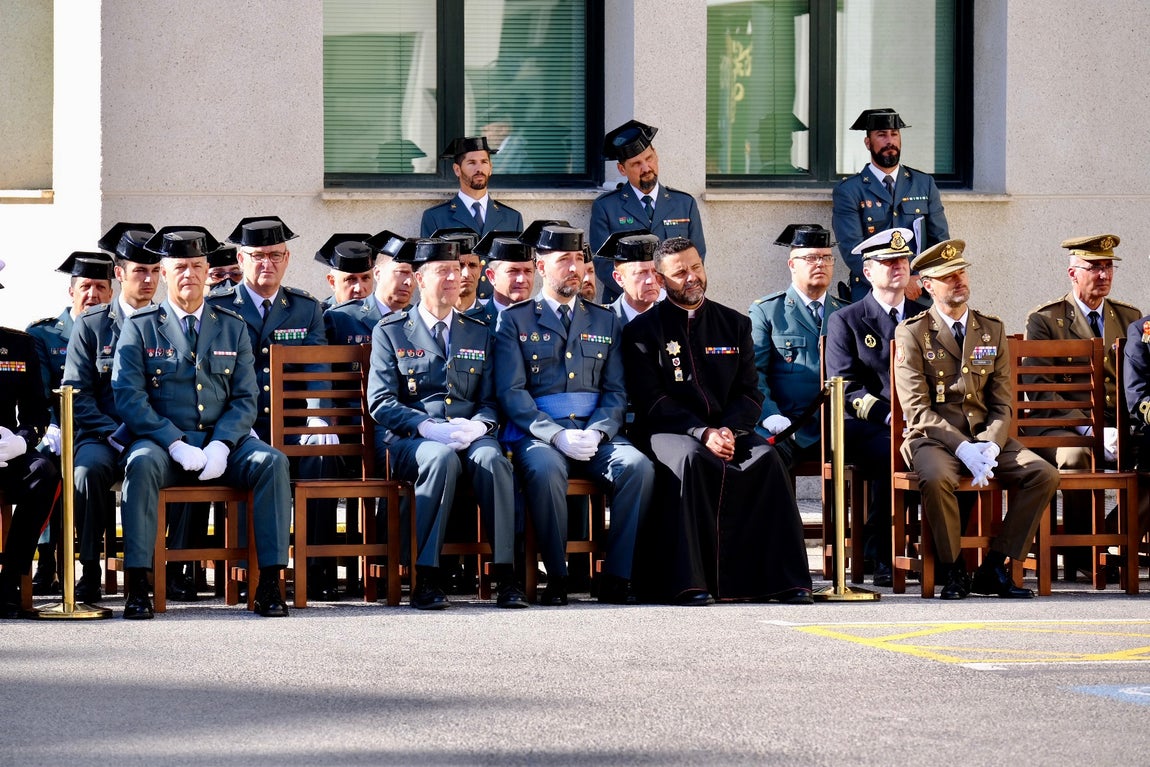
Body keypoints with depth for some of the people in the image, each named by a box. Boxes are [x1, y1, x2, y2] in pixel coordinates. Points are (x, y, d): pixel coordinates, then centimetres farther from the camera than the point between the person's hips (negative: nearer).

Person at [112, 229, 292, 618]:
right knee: (142, 463, -36)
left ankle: (270, 582, -27)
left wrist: (220, 446, -12)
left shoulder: (232, 327, 13)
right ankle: (137, 583, -34)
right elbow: (127, 396, -5)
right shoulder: (140, 327, 5)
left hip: (222, 443, 2)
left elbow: (246, 397, 8)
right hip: (162, 440, -2)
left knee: (272, 462, -27)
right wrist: (176, 445, -17)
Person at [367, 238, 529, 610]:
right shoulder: (390, 332, 10)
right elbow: (381, 402, 1)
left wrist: (477, 426, -9)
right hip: (409, 440, -2)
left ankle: (506, 576, -34)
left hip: (469, 435, 2)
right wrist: (429, 428, -16)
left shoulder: (479, 334, 20)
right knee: (441, 459, -38)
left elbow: (491, 401, 16)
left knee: (491, 458, -34)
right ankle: (426, 578, -36)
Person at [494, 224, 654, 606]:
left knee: (638, 466, -28)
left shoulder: (604, 321, 19)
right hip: (537, 432, -3)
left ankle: (616, 576, -21)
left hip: (595, 433, 3)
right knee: (545, 469, -37)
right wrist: (557, 435, -16)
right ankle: (556, 577, -22)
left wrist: (597, 432, -9)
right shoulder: (515, 320, 8)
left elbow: (616, 391, 13)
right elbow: (511, 392, -2)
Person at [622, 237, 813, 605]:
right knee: (689, 460, -37)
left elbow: (749, 393, 10)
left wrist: (729, 429, -11)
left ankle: (784, 578, -25)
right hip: (670, 430, -3)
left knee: (766, 458, -28)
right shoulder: (643, 330, 5)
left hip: (727, 428, 3)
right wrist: (702, 433, -18)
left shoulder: (735, 324, 15)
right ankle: (687, 582, -38)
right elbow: (650, 399, -5)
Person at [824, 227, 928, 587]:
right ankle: (882, 557, -23)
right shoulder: (845, 321, 9)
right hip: (865, 427, -3)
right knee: (891, 454, -37)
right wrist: (888, 417, -17)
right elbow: (846, 388, -1)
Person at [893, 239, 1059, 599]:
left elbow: (1002, 405, 8)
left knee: (1045, 475, -19)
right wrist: (961, 447, -21)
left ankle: (993, 568, -11)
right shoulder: (912, 333, -1)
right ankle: (952, 570, -17)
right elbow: (917, 409, -8)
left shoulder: (992, 330, 12)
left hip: (986, 437, 4)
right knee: (936, 478, -38)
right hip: (934, 438, -4)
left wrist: (990, 445, -13)